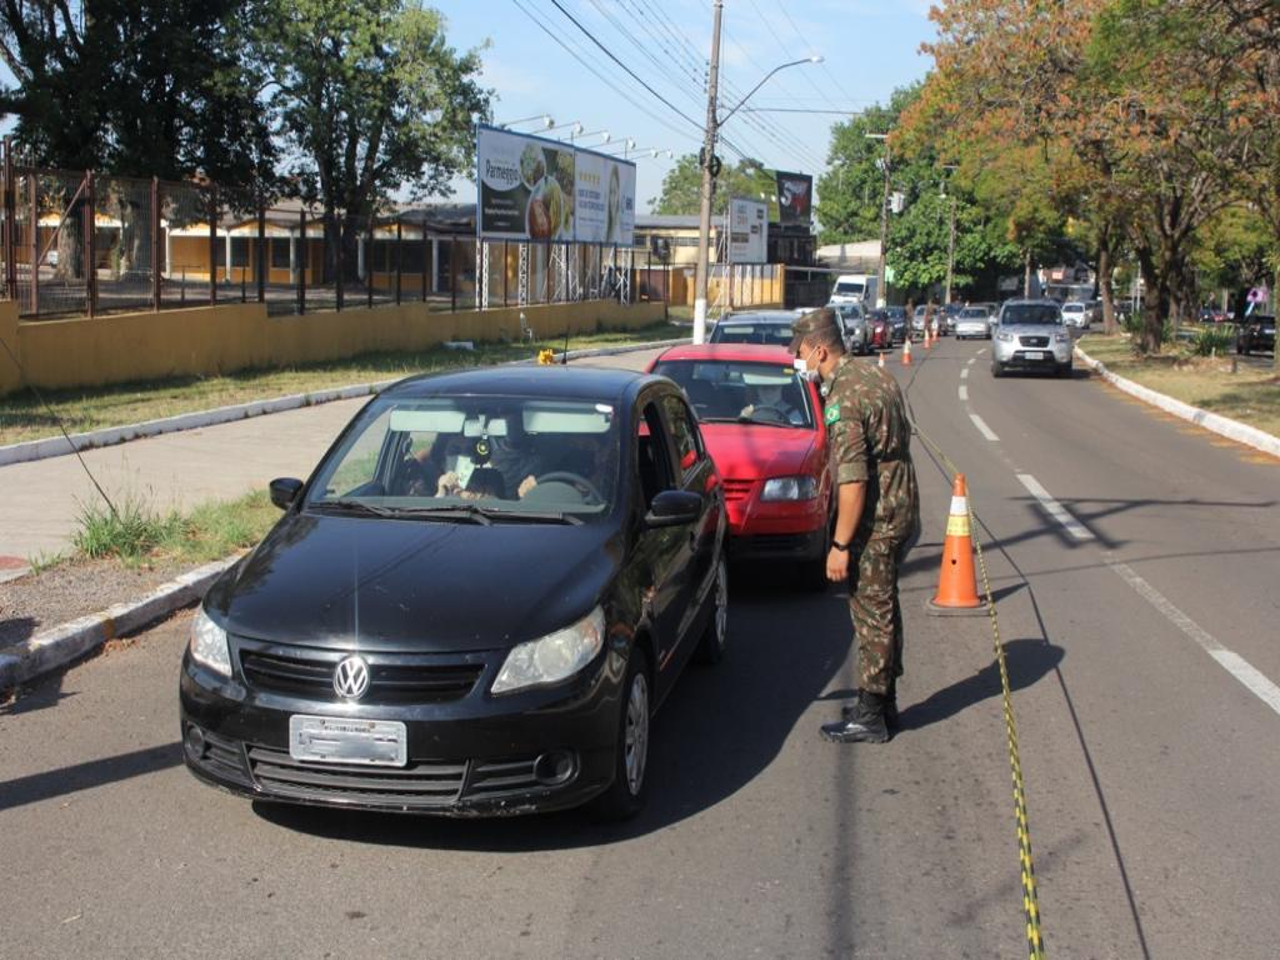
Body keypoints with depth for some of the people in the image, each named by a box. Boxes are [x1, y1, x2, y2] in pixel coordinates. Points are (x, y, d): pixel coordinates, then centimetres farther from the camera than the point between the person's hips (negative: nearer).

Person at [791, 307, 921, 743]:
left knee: (871, 614, -2)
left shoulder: (842, 400, -20)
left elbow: (854, 481, -23)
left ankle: (869, 717, 6)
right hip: (901, 508, 10)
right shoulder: (877, 375, 10)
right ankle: (883, 702, 29)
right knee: (884, 610, 18)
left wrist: (840, 545, -18)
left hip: (874, 521, -10)